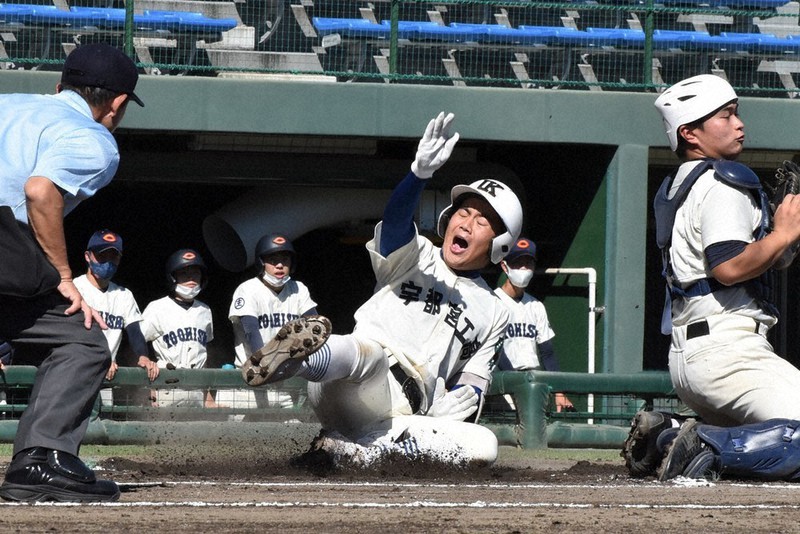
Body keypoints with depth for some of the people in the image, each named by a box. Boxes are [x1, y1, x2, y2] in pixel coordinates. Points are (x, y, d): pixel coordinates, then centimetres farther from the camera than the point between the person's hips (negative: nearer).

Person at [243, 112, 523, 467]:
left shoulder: (493, 313, 27)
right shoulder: (417, 258, 18)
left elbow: (473, 384, 23)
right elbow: (396, 220, -6)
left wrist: (457, 402, -3)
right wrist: (421, 172, -28)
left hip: (400, 416, 3)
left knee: (483, 445, -25)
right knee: (370, 351, -38)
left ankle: (355, 450, -35)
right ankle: (293, 361, -72)